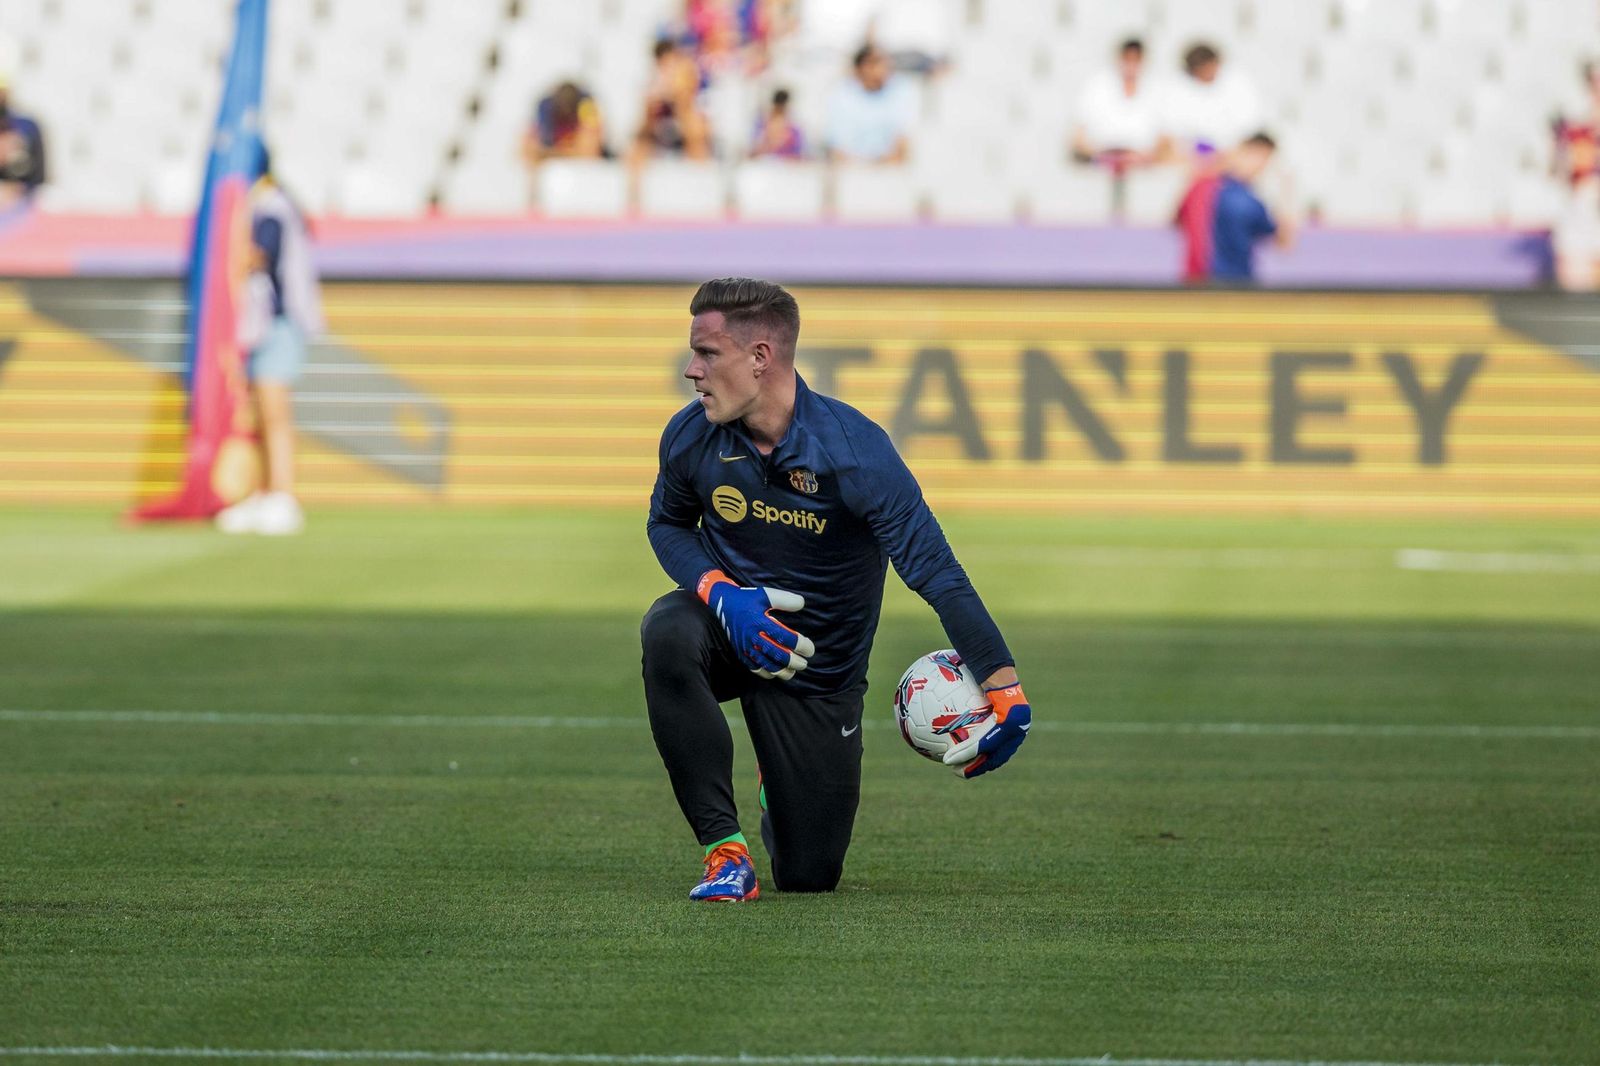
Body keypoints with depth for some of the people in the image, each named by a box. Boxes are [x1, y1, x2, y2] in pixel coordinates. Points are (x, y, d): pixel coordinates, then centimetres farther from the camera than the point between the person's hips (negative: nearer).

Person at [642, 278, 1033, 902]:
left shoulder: (852, 449, -26)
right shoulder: (690, 437, -14)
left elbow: (935, 570, -28)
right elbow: (667, 523, 6)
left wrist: (1005, 689, -38)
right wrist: (719, 591, -17)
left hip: (818, 673, -2)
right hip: (733, 625, 2)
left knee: (809, 876, 2)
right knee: (668, 631, -37)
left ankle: (781, 777, 42)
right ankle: (724, 847, -26)